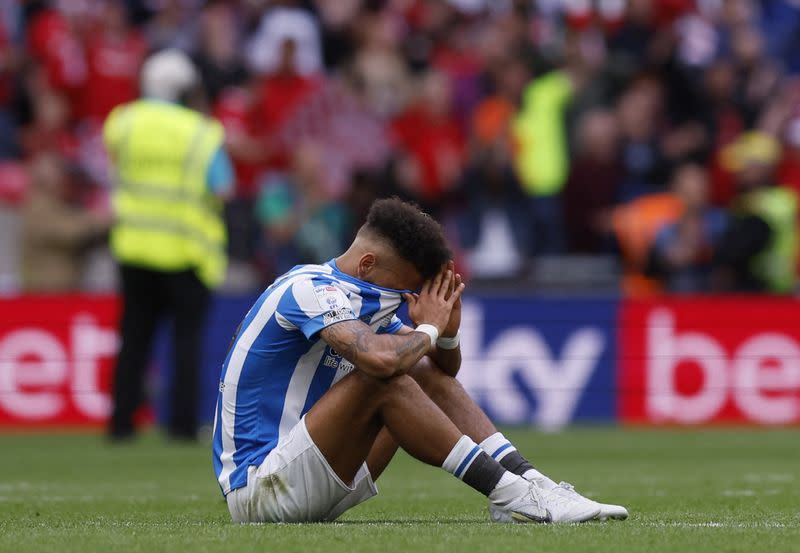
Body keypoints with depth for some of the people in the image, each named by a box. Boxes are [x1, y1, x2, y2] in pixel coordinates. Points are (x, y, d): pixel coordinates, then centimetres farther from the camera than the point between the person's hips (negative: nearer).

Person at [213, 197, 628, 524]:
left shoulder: (364, 301, 11)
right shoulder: (309, 290, -18)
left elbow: (447, 368, 19)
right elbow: (380, 359, -36)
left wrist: (448, 328, -4)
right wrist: (428, 328, -15)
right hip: (255, 486, -10)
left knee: (427, 373, 6)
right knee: (383, 379, -27)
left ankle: (531, 485, -5)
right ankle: (508, 494, -23)